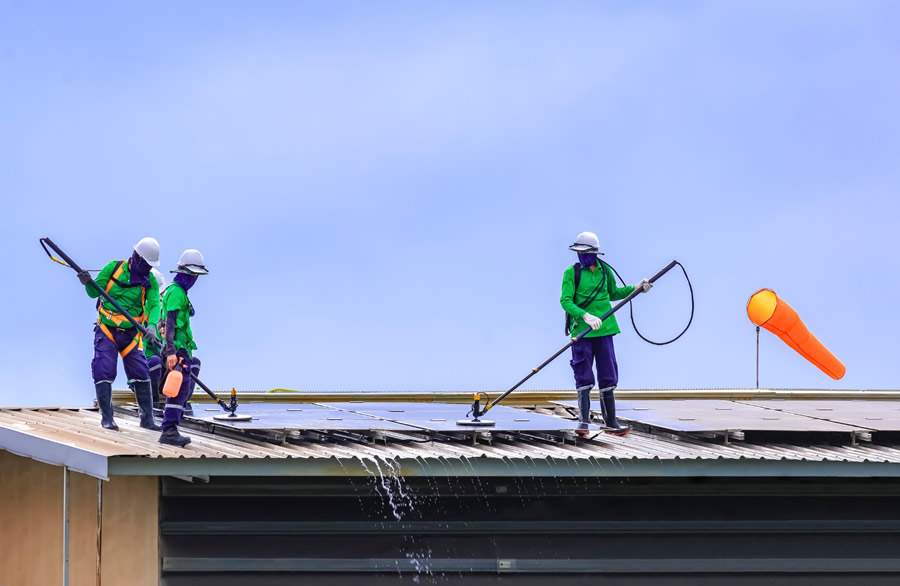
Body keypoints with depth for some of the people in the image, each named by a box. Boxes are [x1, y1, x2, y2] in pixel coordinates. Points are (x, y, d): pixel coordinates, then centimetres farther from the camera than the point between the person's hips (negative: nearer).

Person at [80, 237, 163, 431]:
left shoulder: (150, 281, 0)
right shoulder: (114, 268, -3)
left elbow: (154, 306, -12)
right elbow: (94, 293, 2)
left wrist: (151, 326, -31)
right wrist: (88, 283, -21)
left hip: (130, 333, 2)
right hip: (106, 330, -2)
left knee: (140, 373, -2)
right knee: (104, 371, -10)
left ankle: (147, 418, 7)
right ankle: (106, 418, -3)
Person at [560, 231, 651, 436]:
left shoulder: (605, 271, 8)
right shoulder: (572, 273, -4)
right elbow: (565, 301, -13)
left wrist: (637, 288, 16)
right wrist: (585, 316, -26)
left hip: (604, 330, 4)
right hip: (582, 331, -4)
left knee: (608, 378, 7)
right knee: (584, 379, -2)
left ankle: (611, 422, 14)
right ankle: (584, 422, 3)